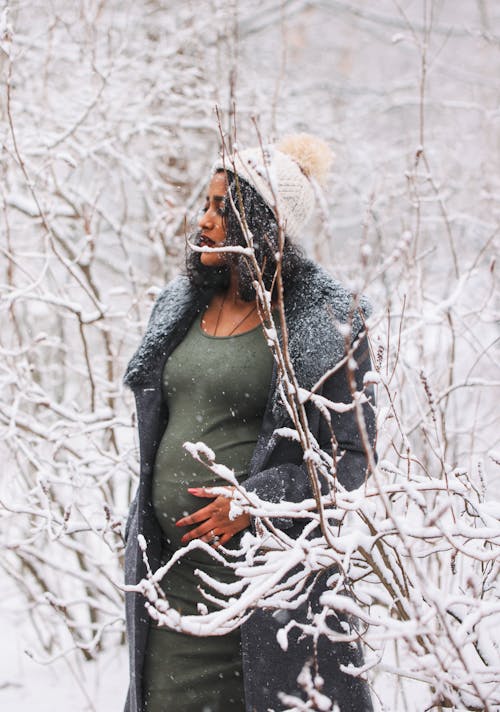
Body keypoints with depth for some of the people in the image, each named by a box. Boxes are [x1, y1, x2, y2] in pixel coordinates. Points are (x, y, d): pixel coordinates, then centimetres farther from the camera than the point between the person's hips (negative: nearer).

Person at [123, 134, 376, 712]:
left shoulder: (327, 322, -7)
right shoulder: (183, 305, 12)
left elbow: (352, 453, -8)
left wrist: (255, 499, -19)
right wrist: (143, 530, 18)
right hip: (170, 563, 5)